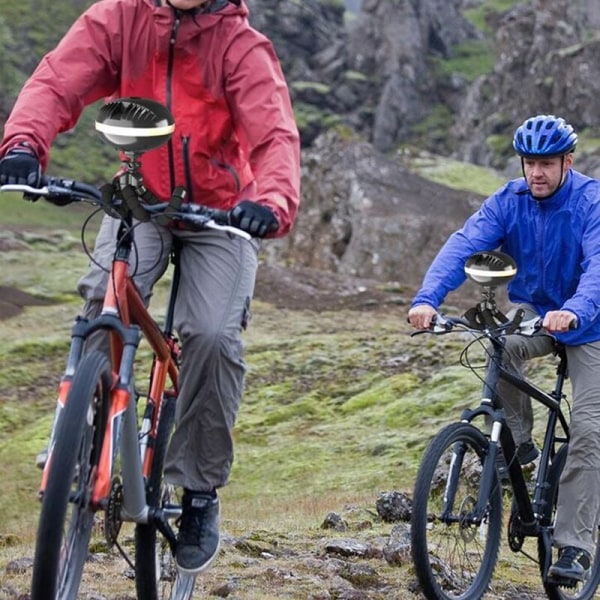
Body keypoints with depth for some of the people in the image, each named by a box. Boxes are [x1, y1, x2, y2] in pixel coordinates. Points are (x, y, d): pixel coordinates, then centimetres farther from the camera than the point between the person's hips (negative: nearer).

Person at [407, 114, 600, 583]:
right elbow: (463, 246, -24)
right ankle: (519, 442, -10)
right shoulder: (508, 202, -10)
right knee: (501, 348, -33)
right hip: (532, 311, 3)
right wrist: (427, 298, -42)